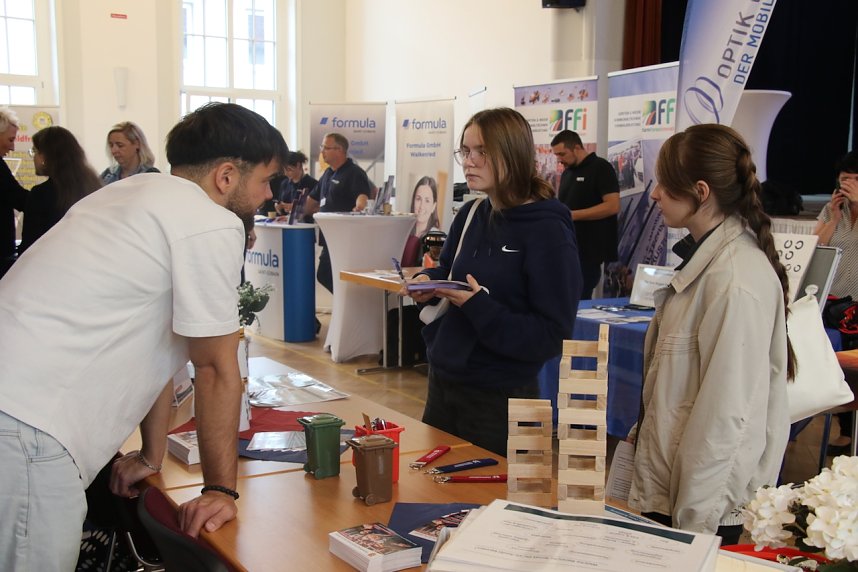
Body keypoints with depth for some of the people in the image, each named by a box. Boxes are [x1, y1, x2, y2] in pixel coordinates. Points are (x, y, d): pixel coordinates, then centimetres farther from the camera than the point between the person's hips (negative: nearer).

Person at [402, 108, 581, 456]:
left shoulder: (548, 232, -17)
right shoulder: (470, 216, 3)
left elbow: (552, 335, -20)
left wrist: (480, 308, -28)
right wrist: (427, 283, -5)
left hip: (498, 400, -7)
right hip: (442, 384, 7)